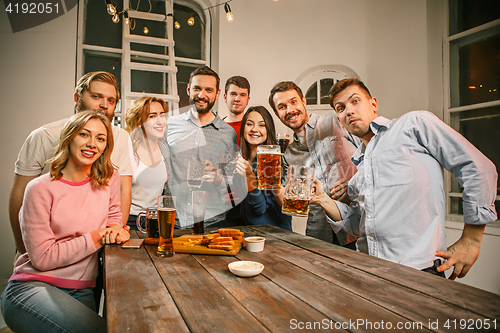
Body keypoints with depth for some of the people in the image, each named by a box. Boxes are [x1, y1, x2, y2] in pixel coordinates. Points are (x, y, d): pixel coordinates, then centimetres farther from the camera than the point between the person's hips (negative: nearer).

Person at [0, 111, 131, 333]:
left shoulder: (109, 178, 2)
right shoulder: (40, 189, -10)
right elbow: (42, 257, -12)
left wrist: (115, 230, -8)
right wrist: (98, 237, -15)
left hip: (81, 292, 4)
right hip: (33, 286, -4)